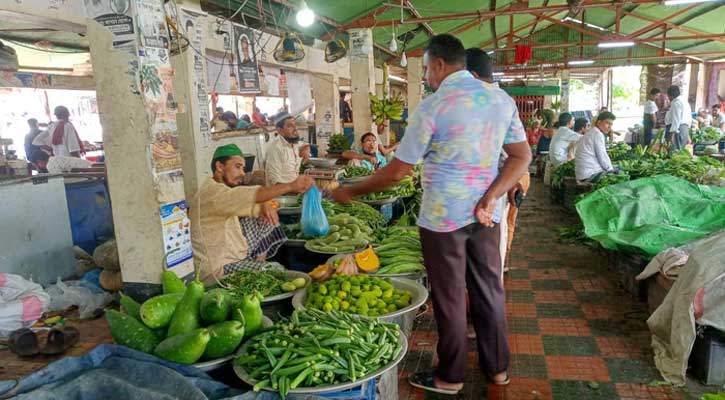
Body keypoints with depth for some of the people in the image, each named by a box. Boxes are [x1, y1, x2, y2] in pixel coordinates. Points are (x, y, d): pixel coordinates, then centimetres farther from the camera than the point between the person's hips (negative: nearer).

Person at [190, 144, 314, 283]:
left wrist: (264, 206, -14)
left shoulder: (221, 188, 11)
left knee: (266, 221, 7)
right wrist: (290, 186, -44)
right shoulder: (211, 192, -21)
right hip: (219, 269, -10)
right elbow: (246, 197, -36)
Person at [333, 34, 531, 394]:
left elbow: (396, 172, -11)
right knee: (489, 290, 17)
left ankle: (450, 377, 23)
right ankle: (497, 367, 32)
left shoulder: (432, 107, -14)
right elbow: (522, 157, 3)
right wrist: (489, 198, -5)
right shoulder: (502, 99, 5)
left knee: (449, 298, 7)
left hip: (443, 217, -6)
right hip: (485, 215, 6)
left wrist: (351, 192, 1)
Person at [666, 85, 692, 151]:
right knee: (680, 151, 11)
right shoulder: (685, 101, 19)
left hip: (678, 129, -10)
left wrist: (672, 133, -23)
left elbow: (676, 120, -19)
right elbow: (690, 119, 21)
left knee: (674, 151, -11)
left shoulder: (676, 103, -11)